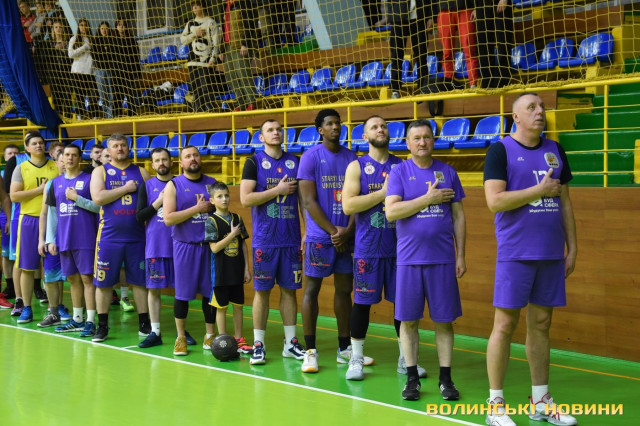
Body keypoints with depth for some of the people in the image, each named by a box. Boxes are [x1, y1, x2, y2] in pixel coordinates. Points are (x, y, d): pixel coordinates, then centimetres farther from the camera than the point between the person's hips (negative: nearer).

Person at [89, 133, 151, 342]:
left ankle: (144, 323, 15)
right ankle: (102, 326, 13)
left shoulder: (141, 172, 10)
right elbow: (97, 197, -13)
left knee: (140, 280, 6)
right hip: (109, 236, -1)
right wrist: (125, 189, -11)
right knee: (104, 282, 3)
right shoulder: (101, 171, 4)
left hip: (137, 236, 1)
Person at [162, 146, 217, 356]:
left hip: (210, 245, 3)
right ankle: (181, 338, 15)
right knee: (183, 294, 2)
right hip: (185, 246, -3)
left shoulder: (212, 183, 9)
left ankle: (209, 336, 17)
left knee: (210, 292, 5)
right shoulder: (173, 185, -1)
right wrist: (197, 209, -15)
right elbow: (168, 218, -12)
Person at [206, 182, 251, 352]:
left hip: (237, 271, 4)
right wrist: (233, 234, -15)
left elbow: (243, 245, 9)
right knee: (221, 307, 4)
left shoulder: (237, 218, 6)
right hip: (220, 272, -4)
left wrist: (246, 268, 5)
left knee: (238, 305, 9)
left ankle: (238, 340, 19)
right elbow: (214, 247, -15)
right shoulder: (212, 221, -7)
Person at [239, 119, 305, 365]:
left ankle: (290, 344, 14)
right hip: (264, 240, -3)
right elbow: (245, 199, -10)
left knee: (290, 289, 7)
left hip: (291, 239, 3)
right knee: (262, 290, 1)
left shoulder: (295, 162, 10)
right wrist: (278, 190, -11)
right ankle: (258, 345, 7)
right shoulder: (254, 163, 1)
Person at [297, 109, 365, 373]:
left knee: (345, 289, 10)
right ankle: (310, 351, 5)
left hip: (347, 237, 5)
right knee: (312, 289, -1)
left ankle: (344, 348, 20)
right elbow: (309, 201, -9)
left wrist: (348, 231, -7)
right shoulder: (311, 157, -4)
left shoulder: (351, 158, 9)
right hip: (319, 237, -4)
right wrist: (333, 231, -13)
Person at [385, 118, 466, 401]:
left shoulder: (447, 172, 7)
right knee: (408, 319, 3)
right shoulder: (399, 172, 1)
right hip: (409, 259, -1)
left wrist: (461, 256, 4)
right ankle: (412, 378, 14)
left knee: (444, 320, 4)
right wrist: (428, 198, -15)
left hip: (443, 259, 1)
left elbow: (458, 216, 8)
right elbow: (390, 212, -11)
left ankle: (445, 379, 13)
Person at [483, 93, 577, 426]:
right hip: (515, 253, -5)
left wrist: (572, 247, 10)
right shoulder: (500, 150, -4)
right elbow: (494, 201, -14)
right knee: (505, 324, -3)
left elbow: (565, 202, 16)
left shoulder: (554, 150, 13)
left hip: (551, 254, 5)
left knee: (541, 324, 9)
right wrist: (541, 189, -14)